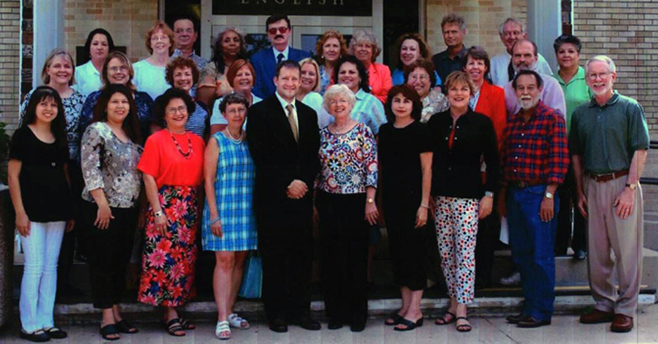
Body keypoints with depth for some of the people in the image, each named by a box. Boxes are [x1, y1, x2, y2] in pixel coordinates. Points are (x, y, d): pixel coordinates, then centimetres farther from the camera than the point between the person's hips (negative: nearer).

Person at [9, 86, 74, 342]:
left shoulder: (60, 138, 14)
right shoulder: (22, 135, -2)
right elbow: (13, 175, -6)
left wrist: (70, 211, 10)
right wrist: (20, 212, -13)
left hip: (57, 212, 6)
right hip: (32, 211, -6)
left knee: (51, 267, 8)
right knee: (34, 267, -4)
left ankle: (46, 321, 15)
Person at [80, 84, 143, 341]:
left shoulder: (131, 134, 13)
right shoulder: (96, 131, -7)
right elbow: (90, 169, -15)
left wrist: (140, 204, 11)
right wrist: (102, 203, -19)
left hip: (129, 207, 7)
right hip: (103, 207, -7)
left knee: (122, 260, 11)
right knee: (103, 260, -1)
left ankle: (117, 313, 20)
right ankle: (107, 318, 5)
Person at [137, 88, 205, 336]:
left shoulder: (198, 142, 10)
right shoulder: (156, 140, -2)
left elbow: (202, 178, 10)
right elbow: (149, 178, -6)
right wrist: (157, 211, -12)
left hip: (191, 209, 5)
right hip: (165, 205, -5)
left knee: (185, 259, 7)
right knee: (164, 258, -5)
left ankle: (172, 310, 17)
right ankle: (170, 313, 4)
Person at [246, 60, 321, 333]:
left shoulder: (309, 114, 15)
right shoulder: (260, 111, 0)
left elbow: (314, 155, 12)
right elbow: (260, 155, -8)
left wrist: (303, 182, -4)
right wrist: (286, 185, -12)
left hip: (302, 195, 4)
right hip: (272, 196, -4)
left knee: (303, 256, 7)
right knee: (274, 257, 2)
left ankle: (300, 310, 17)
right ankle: (276, 313, 12)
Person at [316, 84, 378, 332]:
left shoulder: (363, 131, -2)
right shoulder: (323, 134, 9)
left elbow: (372, 167, -7)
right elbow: (318, 168, 12)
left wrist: (370, 201, -12)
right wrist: (315, 202, 9)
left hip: (356, 201, -3)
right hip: (328, 202, 4)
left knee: (357, 258, 2)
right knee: (330, 259, 5)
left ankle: (358, 314, 13)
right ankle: (336, 312, 17)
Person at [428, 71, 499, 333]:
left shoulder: (482, 123, 1)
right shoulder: (436, 122, 9)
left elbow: (492, 162, 2)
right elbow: (428, 161, 12)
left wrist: (489, 195, -5)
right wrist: (427, 195, 7)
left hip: (469, 196, -3)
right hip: (440, 196, 4)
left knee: (465, 252, -7)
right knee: (445, 253, 6)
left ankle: (461, 310, -3)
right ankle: (454, 302, 18)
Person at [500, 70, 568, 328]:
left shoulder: (552, 118, -5)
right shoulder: (512, 122, 14)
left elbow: (559, 161, -11)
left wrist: (549, 195, -16)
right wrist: (502, 195, 14)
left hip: (539, 194, -7)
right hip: (514, 193, 7)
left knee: (541, 256, -1)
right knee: (520, 255, 11)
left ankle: (542, 312, 7)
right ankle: (529, 308, 22)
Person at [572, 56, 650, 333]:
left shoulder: (630, 108, -1)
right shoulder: (581, 113, 11)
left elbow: (640, 150, -6)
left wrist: (630, 188, -13)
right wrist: (580, 191, 9)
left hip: (622, 183, -4)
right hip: (592, 186, 4)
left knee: (627, 250, -1)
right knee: (596, 250, 9)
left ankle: (625, 310, 8)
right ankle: (604, 304, 21)